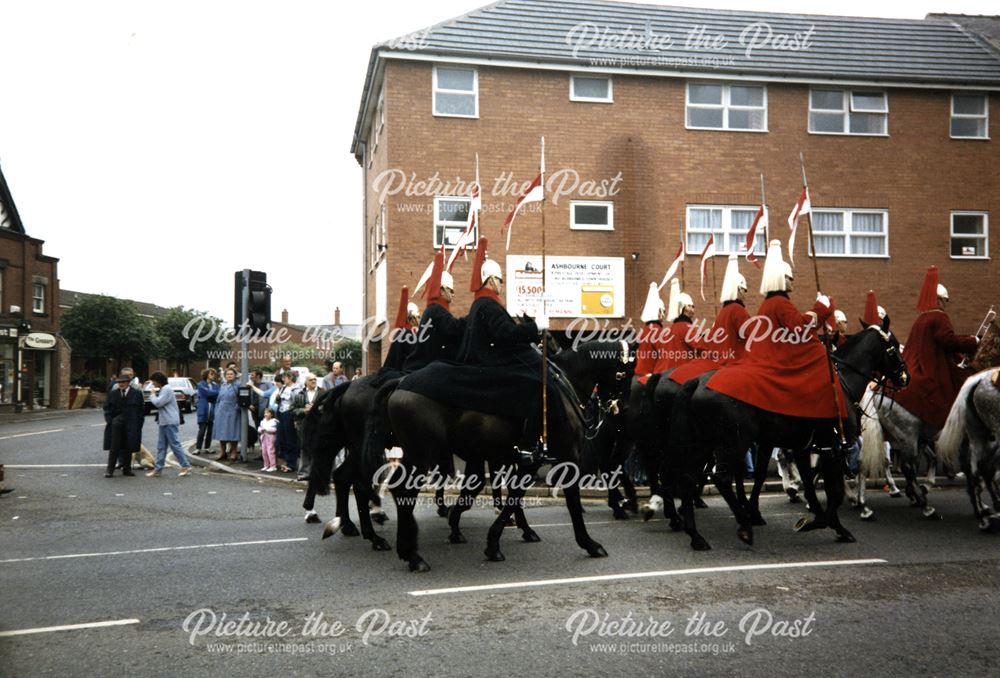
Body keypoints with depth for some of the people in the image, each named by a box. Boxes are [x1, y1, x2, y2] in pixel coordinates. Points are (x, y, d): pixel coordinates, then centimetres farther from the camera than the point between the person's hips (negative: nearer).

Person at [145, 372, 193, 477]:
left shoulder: (166, 389, -13)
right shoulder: (163, 389, 20)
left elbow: (158, 403, -20)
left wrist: (152, 394, -5)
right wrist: (154, 394, 5)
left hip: (170, 422, -10)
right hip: (164, 422, 10)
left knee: (174, 444, -7)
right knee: (161, 446, 9)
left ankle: (186, 466, -2)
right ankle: (158, 469, 11)